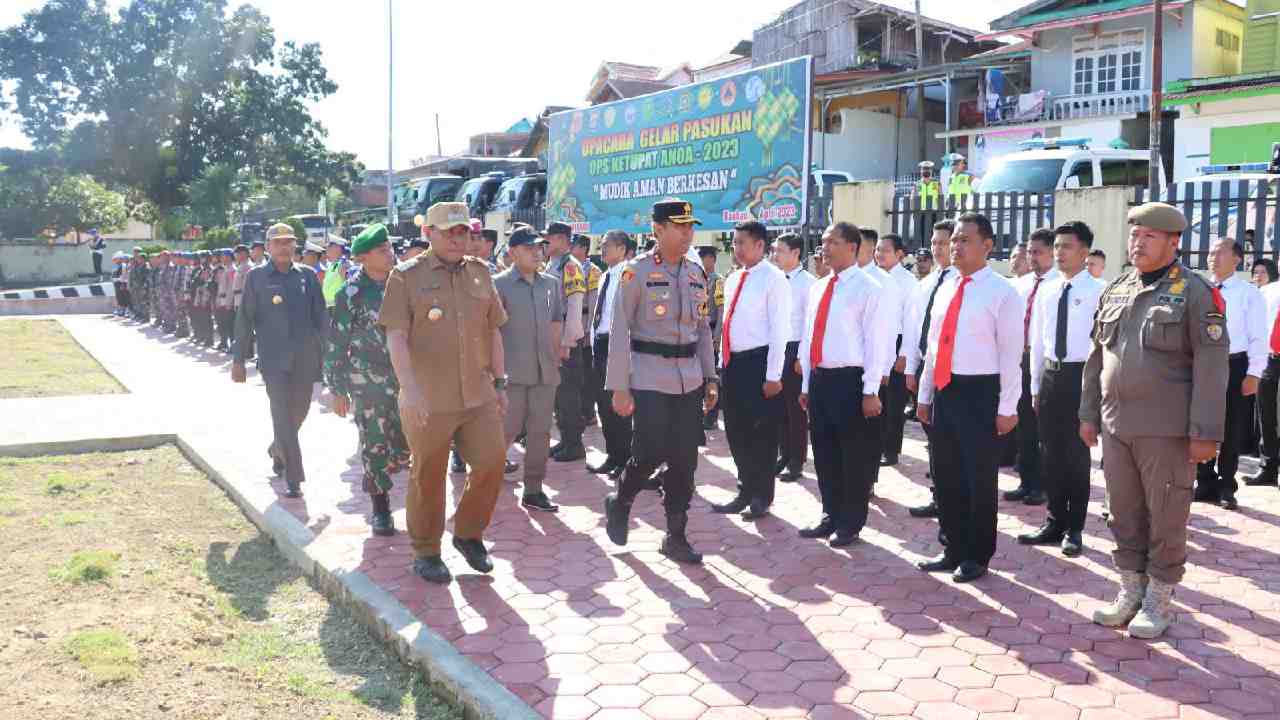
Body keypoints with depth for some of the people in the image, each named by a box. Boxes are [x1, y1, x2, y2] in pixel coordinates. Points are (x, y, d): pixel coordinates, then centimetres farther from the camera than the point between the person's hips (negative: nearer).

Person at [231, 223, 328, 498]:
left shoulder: (307, 275, 7)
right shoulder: (257, 276, 1)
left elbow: (320, 316, 10)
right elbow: (244, 320, 2)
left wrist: (326, 350, 5)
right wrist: (238, 359, -1)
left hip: (306, 357, 3)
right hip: (274, 358, -3)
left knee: (299, 412, 13)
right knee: (283, 415, -6)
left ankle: (278, 449, 43)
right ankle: (293, 479, -2)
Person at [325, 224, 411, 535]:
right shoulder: (351, 293, -8)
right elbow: (336, 343, -5)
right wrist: (337, 390, -7)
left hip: (403, 378, 4)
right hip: (367, 381, -4)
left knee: (405, 445, 5)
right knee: (374, 445, 1)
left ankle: (372, 479, 34)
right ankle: (380, 506, 17)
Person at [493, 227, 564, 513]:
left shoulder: (551, 283, 11)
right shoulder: (499, 284, -4)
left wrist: (553, 355, 10)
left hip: (545, 370, 5)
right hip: (512, 371, -5)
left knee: (540, 432, 7)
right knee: (508, 429, -2)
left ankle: (533, 490, 16)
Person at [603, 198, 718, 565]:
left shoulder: (696, 274, 10)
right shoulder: (637, 272, -7)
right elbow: (620, 331, -8)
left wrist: (710, 378, 11)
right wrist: (619, 387, -11)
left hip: (689, 380, 5)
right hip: (650, 378, -5)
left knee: (684, 461, 5)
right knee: (650, 454, -7)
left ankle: (676, 536, 16)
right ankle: (619, 503, 23)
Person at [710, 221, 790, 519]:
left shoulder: (774, 279, -10)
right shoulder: (733, 279, 13)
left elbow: (779, 330, -13)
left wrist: (773, 375, -16)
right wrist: (723, 363, 15)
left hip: (758, 361, -7)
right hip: (732, 361, 8)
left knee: (762, 434, 3)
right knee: (736, 432, 14)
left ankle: (761, 497, 17)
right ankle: (746, 491, 28)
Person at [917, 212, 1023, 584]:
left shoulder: (1002, 291, -8)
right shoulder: (946, 287, 12)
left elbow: (1010, 353, -11)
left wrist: (1006, 407, -14)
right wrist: (924, 395, 14)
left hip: (980, 393, -6)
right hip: (944, 391, 7)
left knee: (979, 479, 6)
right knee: (946, 477, 14)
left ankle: (976, 556, 21)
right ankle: (954, 550, 29)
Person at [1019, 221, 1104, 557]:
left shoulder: (1098, 291, -9)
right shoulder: (1046, 290, 8)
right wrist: (1036, 384, 11)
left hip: (1081, 376, -5)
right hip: (1050, 375, 5)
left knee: (1077, 453, 5)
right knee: (1052, 453, 12)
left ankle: (1074, 529, 17)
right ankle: (1055, 522, 25)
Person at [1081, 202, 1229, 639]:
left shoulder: (1195, 292, -6)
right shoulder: (1114, 292, 11)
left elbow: (1211, 365, -10)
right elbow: (1097, 358, 16)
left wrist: (1205, 432, -14)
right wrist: (1089, 413, 13)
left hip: (1167, 430, -5)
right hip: (1116, 424, 5)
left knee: (1166, 517, 5)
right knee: (1124, 513, 12)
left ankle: (1159, 600, 18)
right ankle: (1131, 590, 26)